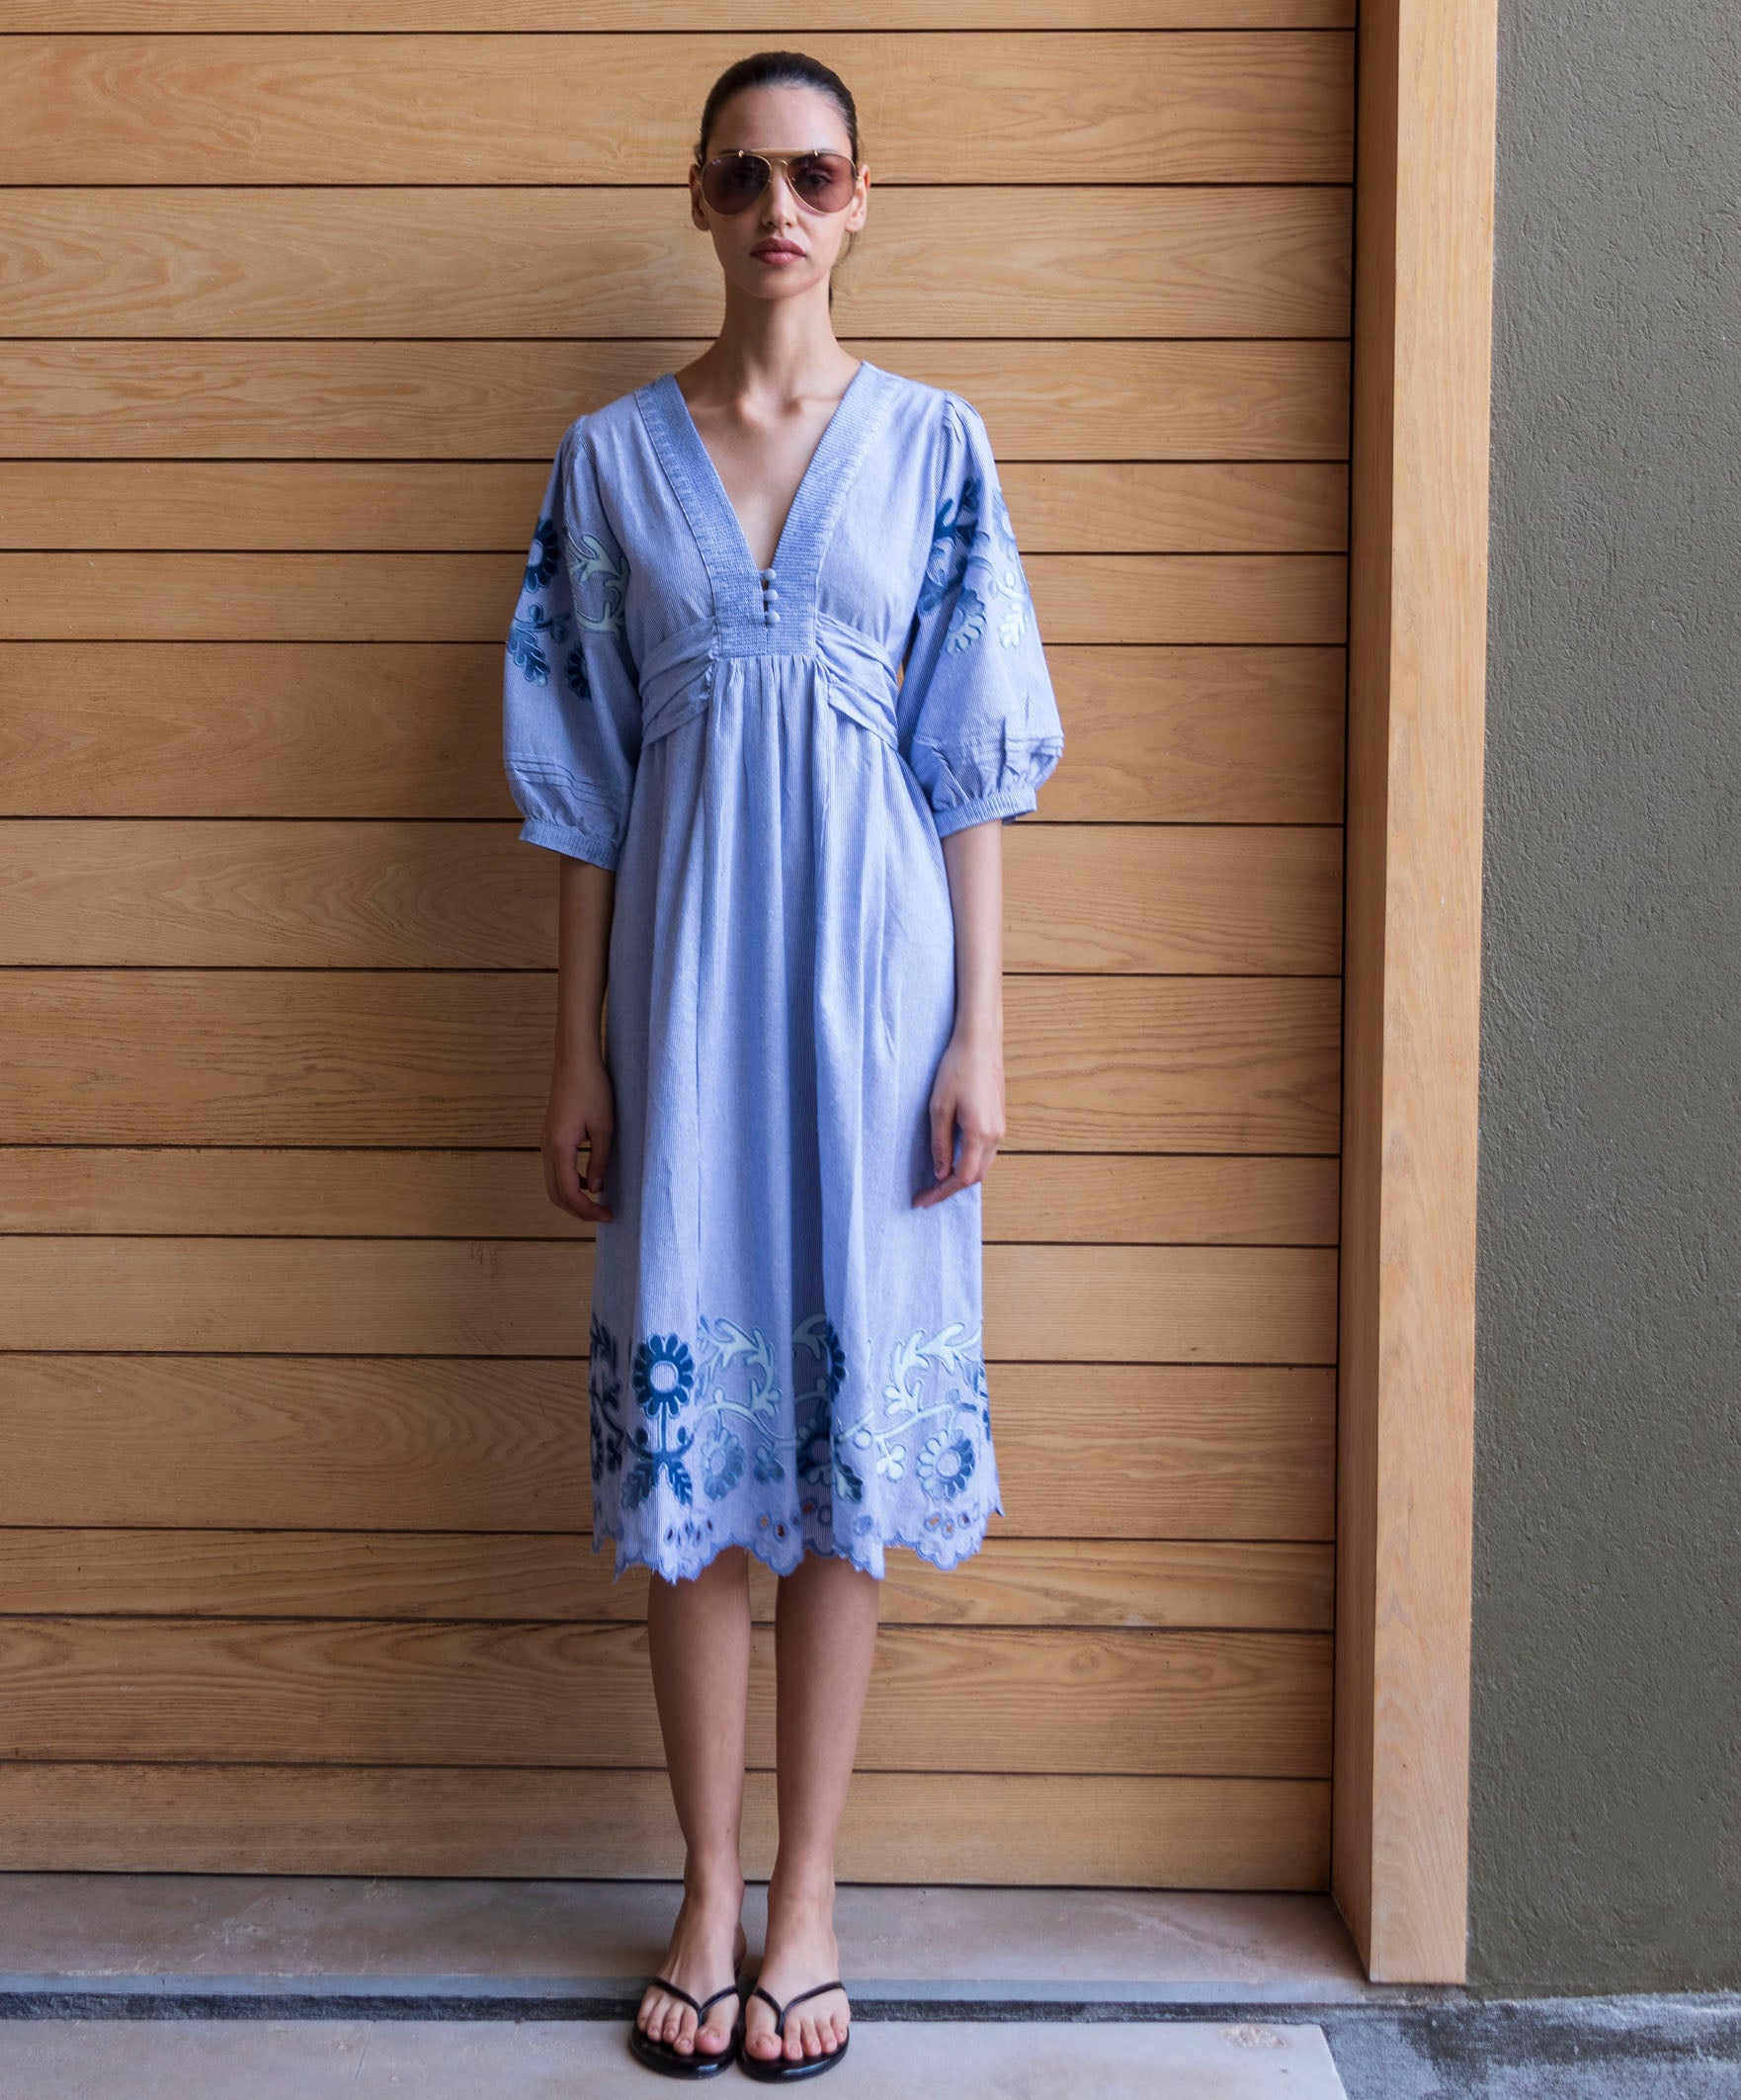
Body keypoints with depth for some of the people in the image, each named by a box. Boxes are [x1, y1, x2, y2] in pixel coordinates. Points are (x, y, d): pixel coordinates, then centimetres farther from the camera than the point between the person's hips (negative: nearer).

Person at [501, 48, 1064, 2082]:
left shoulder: (933, 441, 4)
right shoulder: (610, 455, 6)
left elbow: (971, 763, 1)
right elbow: (582, 777, 6)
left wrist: (980, 1034, -5)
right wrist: (577, 1055, 2)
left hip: (871, 968, -1)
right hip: (684, 972, 1)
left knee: (850, 1409, 3)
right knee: (689, 1422, 4)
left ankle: (807, 1898, 18)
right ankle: (708, 1893, 20)